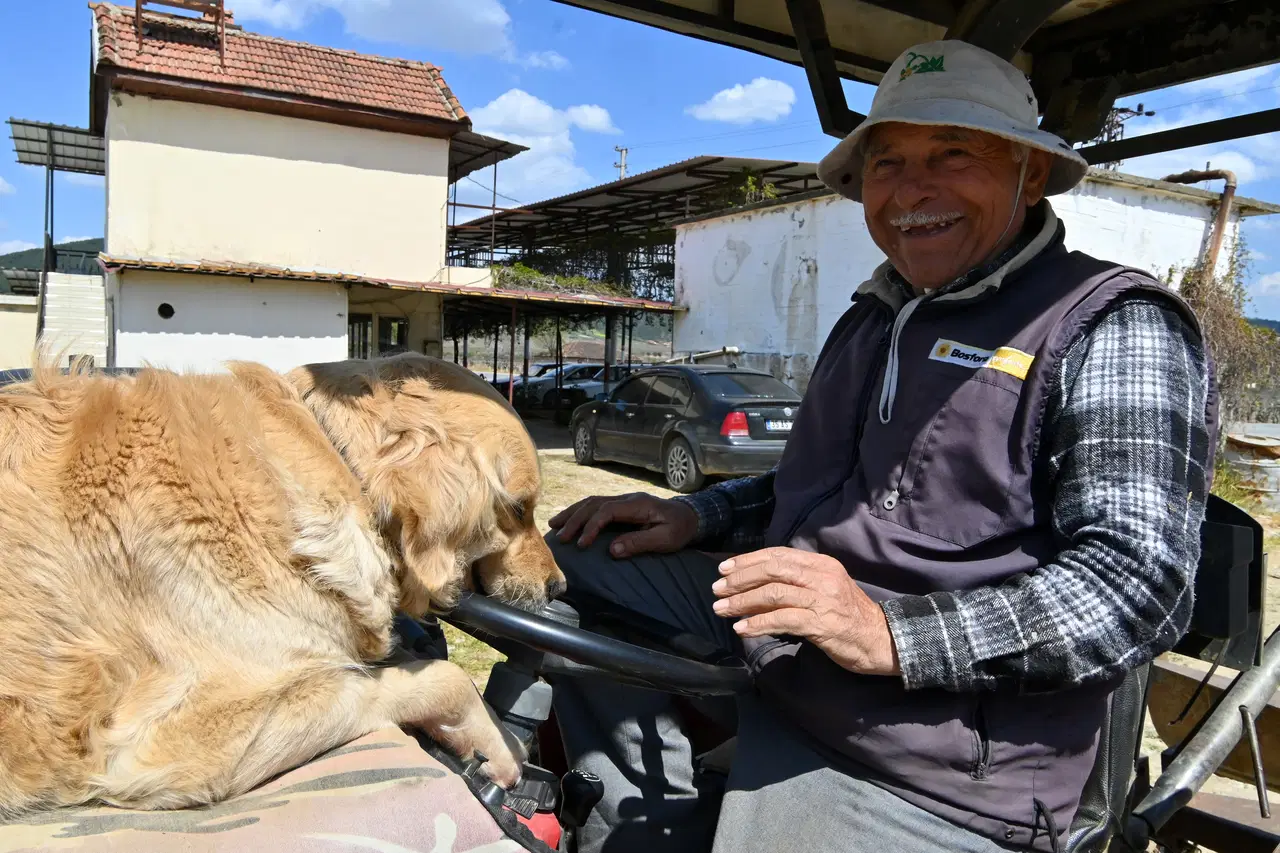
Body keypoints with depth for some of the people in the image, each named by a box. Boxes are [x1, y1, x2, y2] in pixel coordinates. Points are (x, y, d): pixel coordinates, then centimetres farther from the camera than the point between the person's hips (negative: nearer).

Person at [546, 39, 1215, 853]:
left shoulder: (1113, 328, -9)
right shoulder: (871, 319, 16)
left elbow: (1139, 580, -18)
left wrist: (891, 634, -28)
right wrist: (694, 517, 8)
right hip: (766, 665, 8)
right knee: (573, 562, 6)